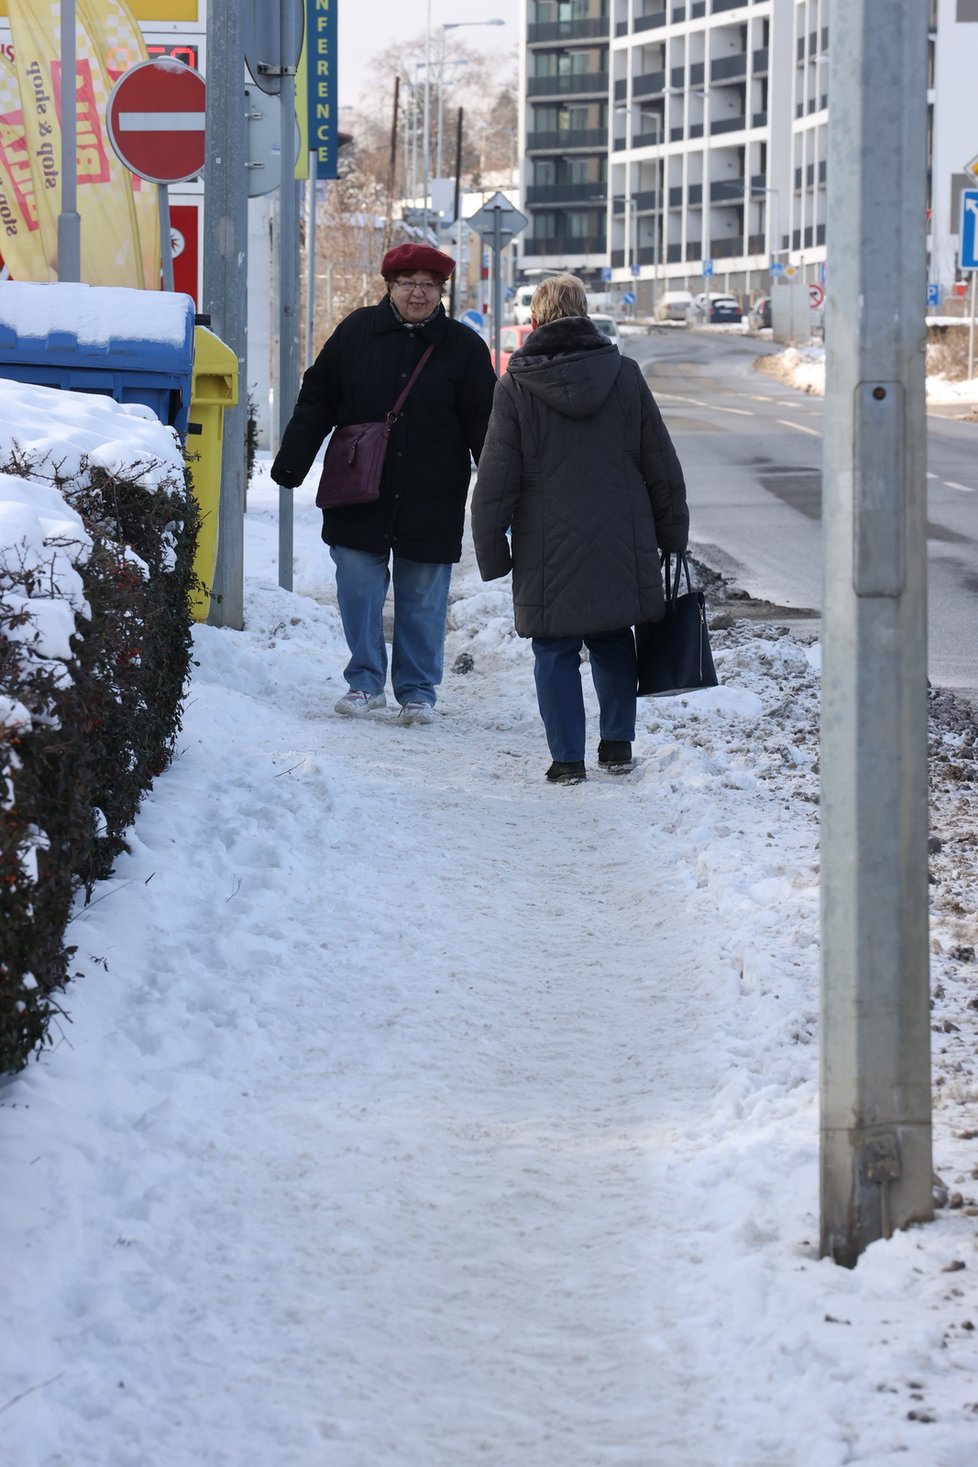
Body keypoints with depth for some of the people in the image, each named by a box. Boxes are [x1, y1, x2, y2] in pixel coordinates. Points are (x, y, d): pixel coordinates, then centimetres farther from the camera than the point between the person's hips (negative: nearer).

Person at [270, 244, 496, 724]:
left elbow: (483, 426, 3)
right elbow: (316, 400, 7)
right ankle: (364, 681, 15)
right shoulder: (356, 332, 3)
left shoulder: (463, 347, 1)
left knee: (422, 601, 5)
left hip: (431, 502, -1)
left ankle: (417, 690, 17)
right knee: (359, 590, 1)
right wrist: (291, 464, 3)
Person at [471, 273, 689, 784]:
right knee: (613, 644, 19)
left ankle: (567, 758, 5)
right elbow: (663, 468, 6)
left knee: (556, 654, 5)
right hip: (619, 546, 3)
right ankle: (618, 744, 21)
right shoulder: (624, 374, 1)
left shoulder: (515, 387, -6)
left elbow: (495, 480, -5)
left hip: (548, 551, -3)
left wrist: (491, 553, 3)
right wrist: (672, 535, 15)